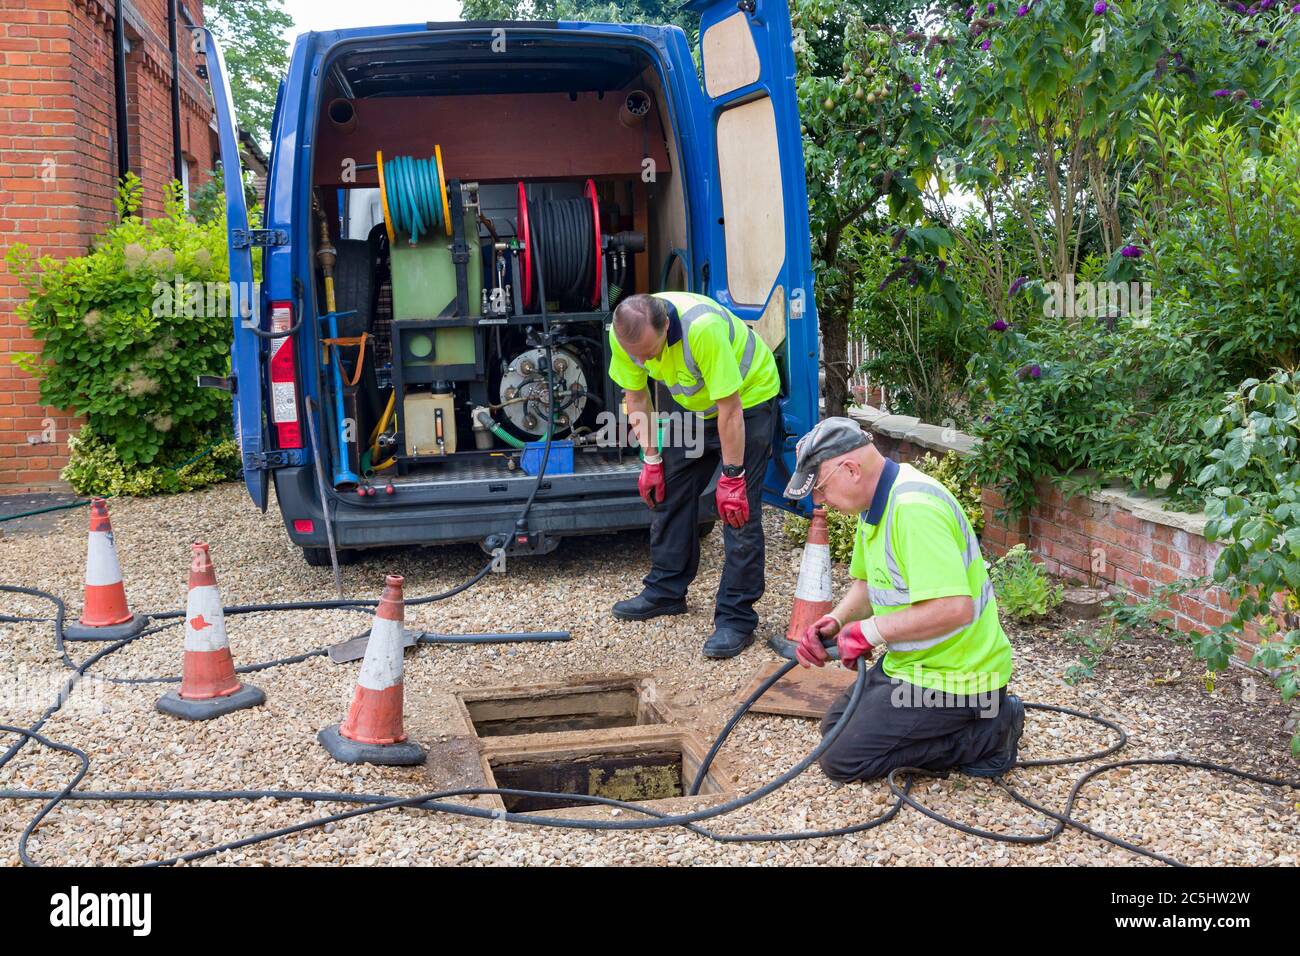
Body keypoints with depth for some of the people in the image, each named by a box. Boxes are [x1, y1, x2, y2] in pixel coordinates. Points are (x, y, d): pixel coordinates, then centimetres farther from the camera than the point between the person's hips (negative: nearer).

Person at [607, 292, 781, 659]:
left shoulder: (702, 327, -41)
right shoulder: (625, 334, -21)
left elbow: (730, 409, -33)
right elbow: (636, 397, -4)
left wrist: (731, 476, -27)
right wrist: (651, 459, -6)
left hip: (748, 398, -7)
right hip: (695, 406, 7)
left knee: (739, 508, -11)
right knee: (670, 491, 9)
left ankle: (736, 617, -6)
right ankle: (666, 590, 24)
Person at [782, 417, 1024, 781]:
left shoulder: (914, 507, -28)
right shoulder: (874, 502, 6)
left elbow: (953, 608, -35)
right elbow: (868, 582, 18)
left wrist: (871, 631, -24)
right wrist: (834, 622, -2)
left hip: (952, 677, -11)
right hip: (910, 662, 11)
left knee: (843, 758, -8)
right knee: (835, 727, 18)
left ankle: (986, 736, -1)